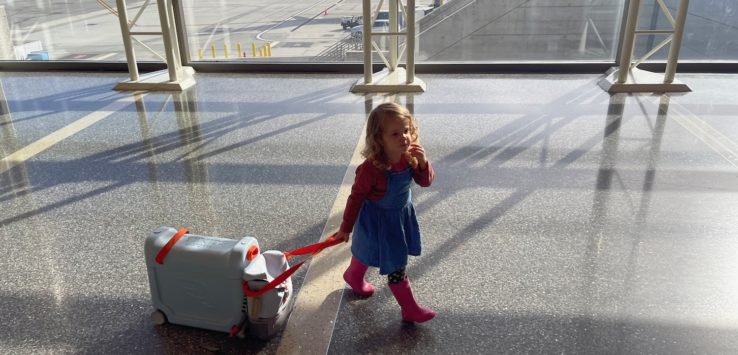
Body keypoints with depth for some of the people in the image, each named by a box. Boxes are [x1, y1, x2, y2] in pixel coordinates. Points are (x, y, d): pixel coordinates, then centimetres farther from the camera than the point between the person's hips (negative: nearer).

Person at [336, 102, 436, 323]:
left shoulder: (410, 155, -18)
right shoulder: (372, 168, -34)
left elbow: (425, 182, -8)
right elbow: (356, 198, -22)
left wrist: (423, 163, -30)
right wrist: (346, 228, -12)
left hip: (402, 213, 7)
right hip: (379, 219, -6)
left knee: (368, 250, 30)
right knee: (396, 265, 2)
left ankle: (354, 277, 58)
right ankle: (410, 309, 21)